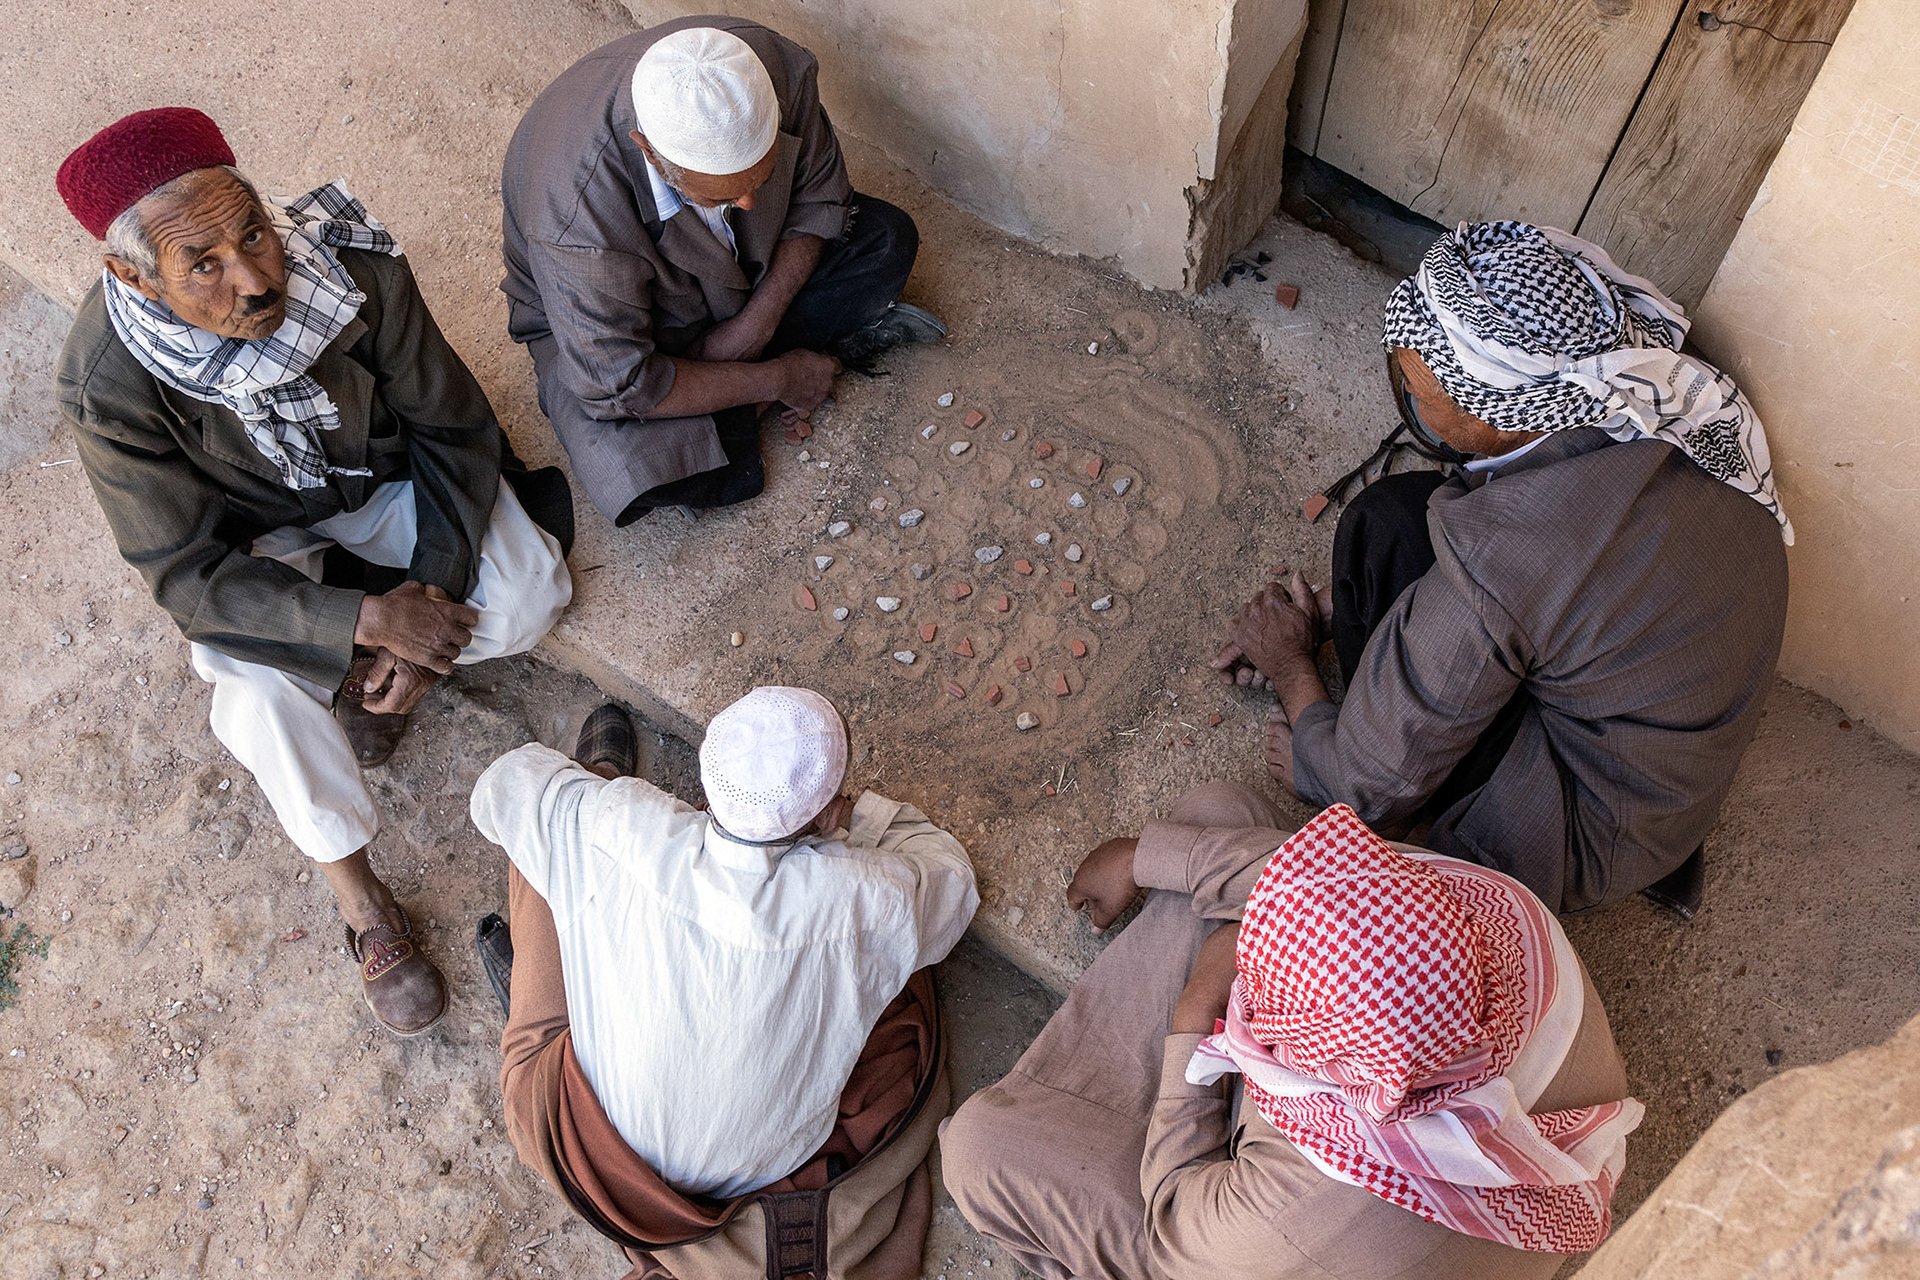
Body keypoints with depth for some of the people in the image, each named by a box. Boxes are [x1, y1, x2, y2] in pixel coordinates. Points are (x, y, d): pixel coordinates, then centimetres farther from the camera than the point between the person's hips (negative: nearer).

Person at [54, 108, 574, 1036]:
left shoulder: (351, 263, -29)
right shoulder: (109, 386, -31)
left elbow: (453, 428, -17)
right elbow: (187, 573, -23)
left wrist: (427, 595, -24)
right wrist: (367, 618, -31)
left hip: (395, 480, 2)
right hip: (257, 546, -1)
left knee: (527, 597, -22)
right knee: (262, 693, -28)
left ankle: (361, 683, 5)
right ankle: (356, 894, -4)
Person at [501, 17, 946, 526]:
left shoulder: (777, 68, -30)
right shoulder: (576, 212, -41)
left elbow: (819, 197, -11)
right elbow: (619, 385, -33)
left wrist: (755, 323, -20)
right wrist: (778, 380, -26)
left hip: (745, 266, 5)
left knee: (888, 237, -12)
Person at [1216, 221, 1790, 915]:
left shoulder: (1497, 568, -36)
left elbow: (1367, 789, -21)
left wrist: (1290, 664, -1)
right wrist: (1320, 607, 8)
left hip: (1582, 849, -8)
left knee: (1391, 523, -18)